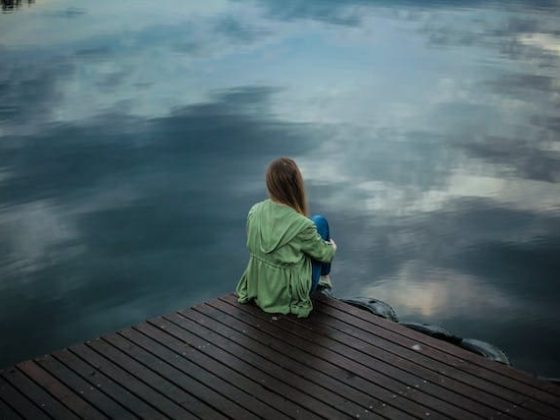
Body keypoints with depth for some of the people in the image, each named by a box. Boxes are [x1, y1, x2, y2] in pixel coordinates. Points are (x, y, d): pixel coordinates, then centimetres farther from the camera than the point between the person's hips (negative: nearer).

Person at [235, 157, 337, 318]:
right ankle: (324, 276, 34)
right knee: (319, 222, 9)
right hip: (290, 293, -5)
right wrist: (332, 247, 16)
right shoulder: (301, 225, -29)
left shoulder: (255, 211, -14)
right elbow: (324, 254, -10)